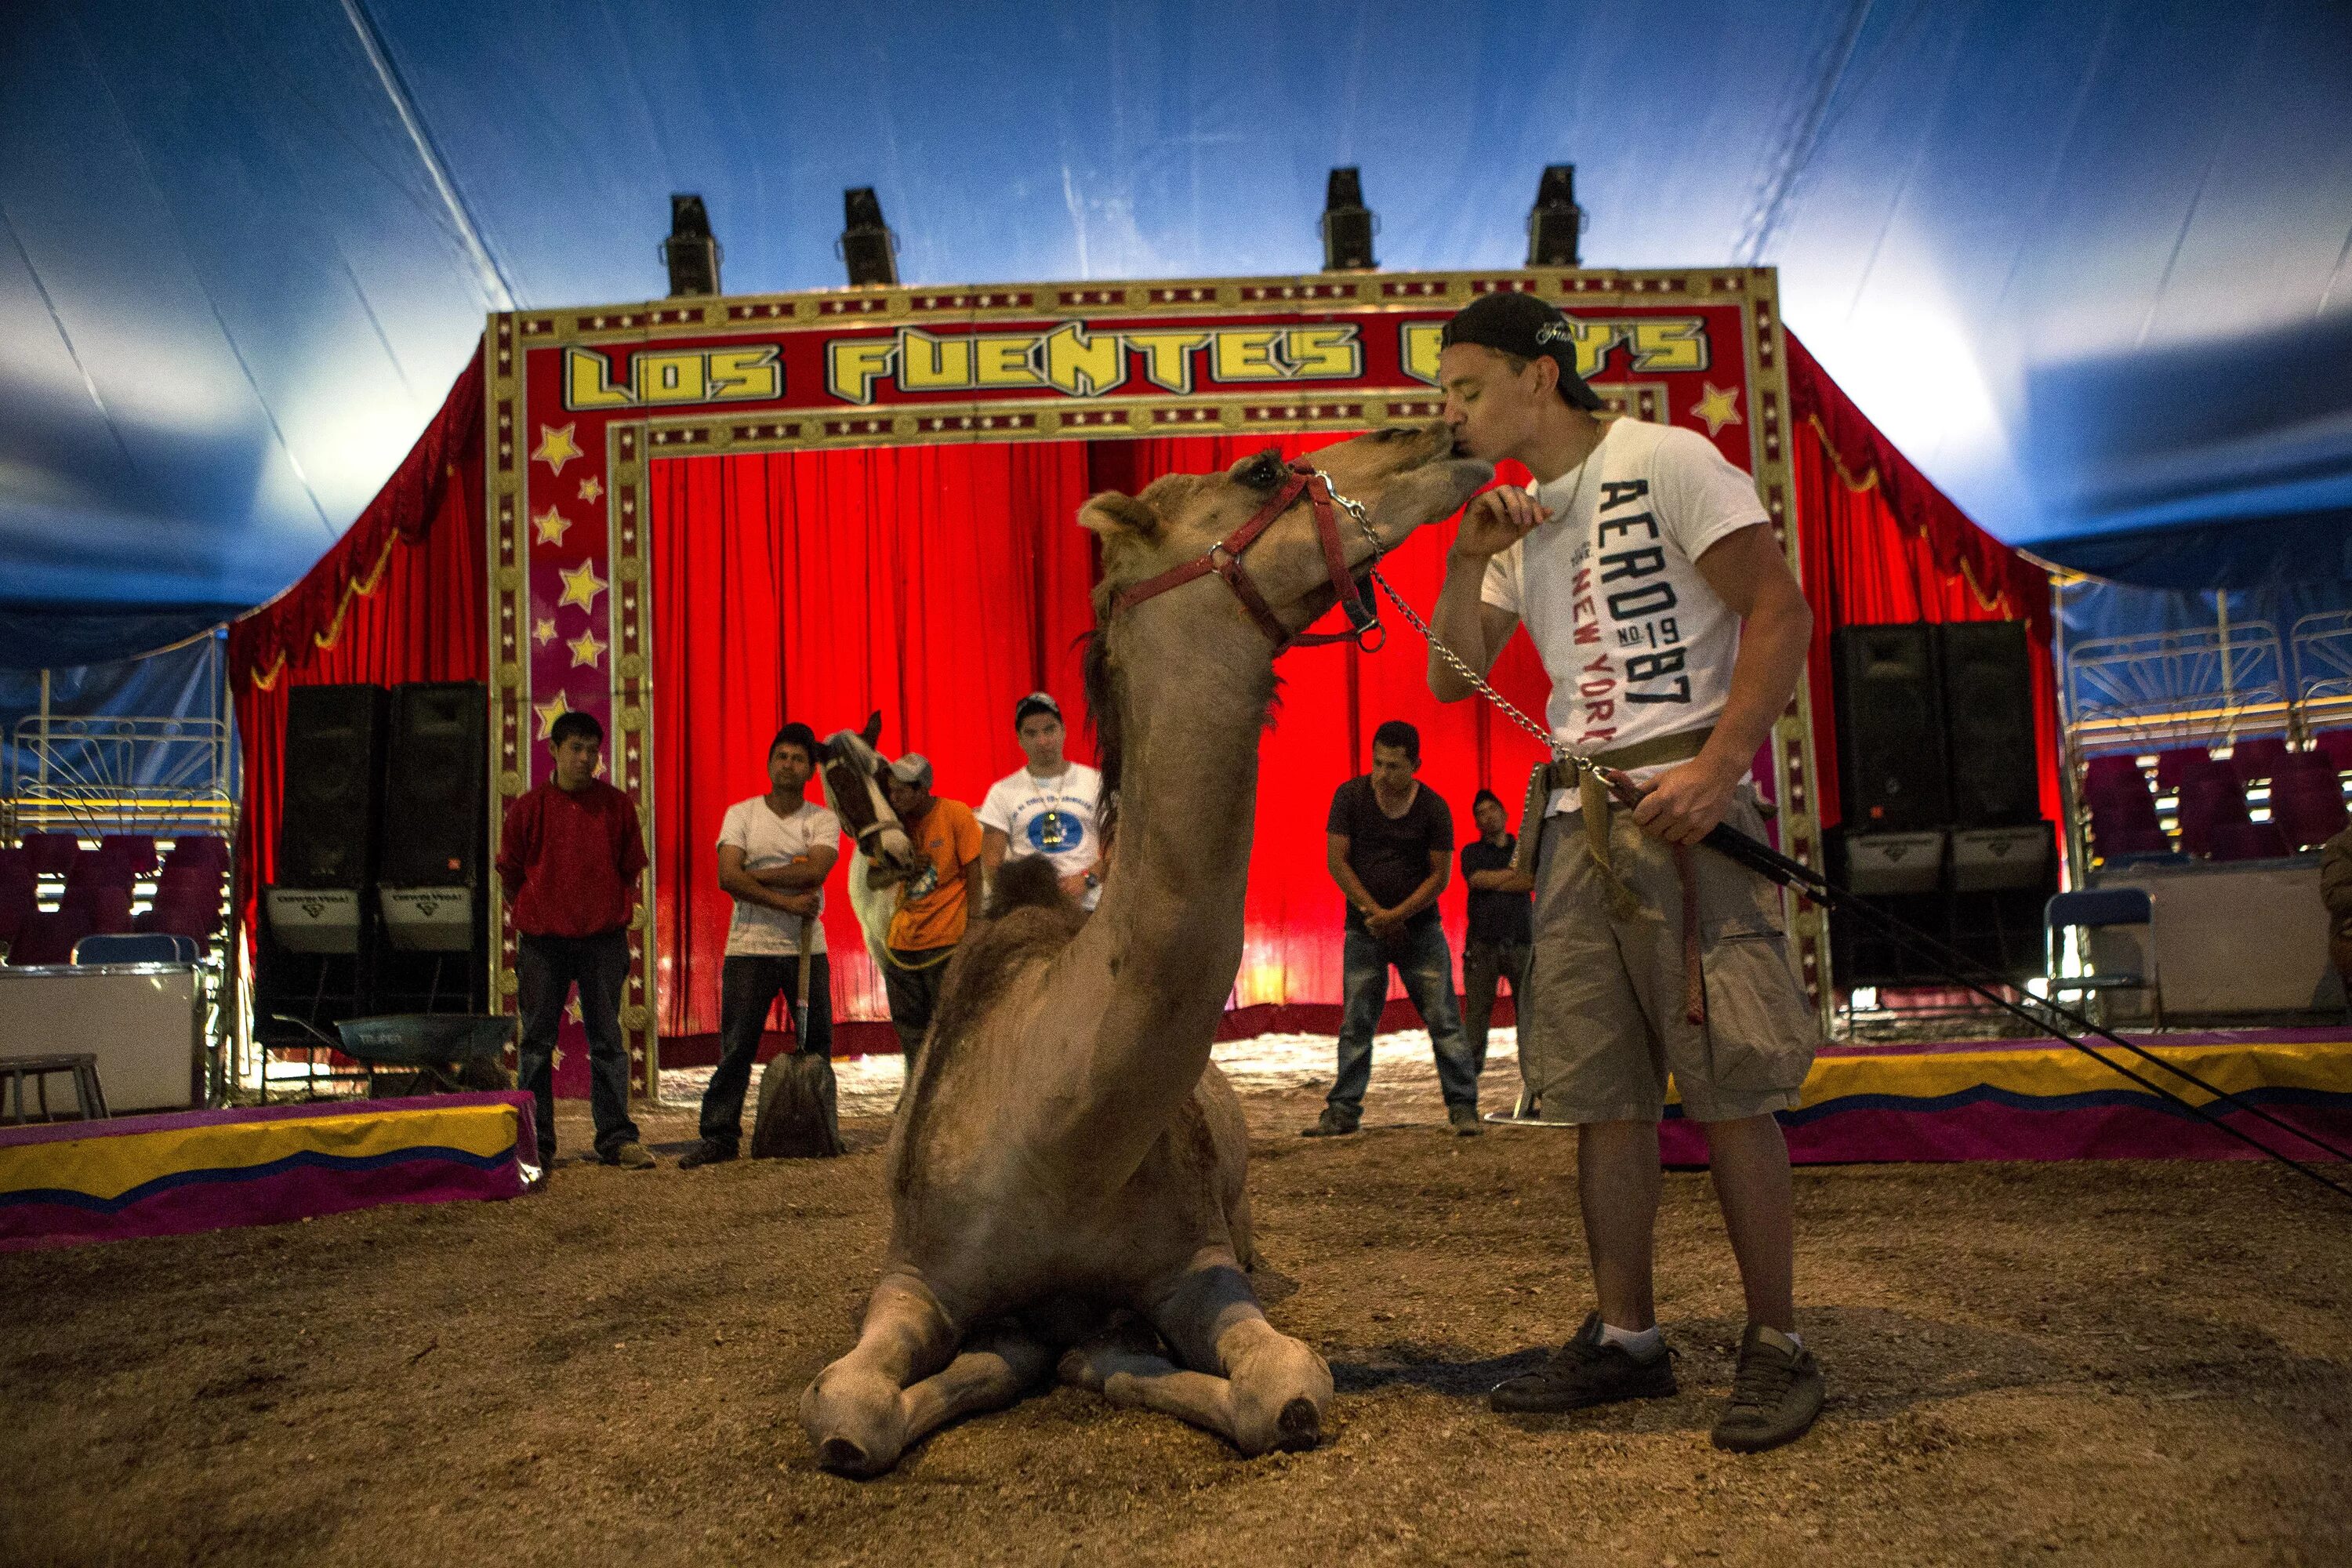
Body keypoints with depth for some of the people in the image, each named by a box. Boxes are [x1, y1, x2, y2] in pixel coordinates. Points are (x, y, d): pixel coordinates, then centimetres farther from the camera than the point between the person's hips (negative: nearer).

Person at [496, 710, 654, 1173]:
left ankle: (616, 1138, 9)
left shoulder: (617, 805, 2)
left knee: (607, 1041, 3)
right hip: (541, 940, 0)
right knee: (537, 1044, 3)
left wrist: (612, 912, 10)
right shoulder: (529, 807, 1)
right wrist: (534, 915, 12)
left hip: (603, 939, 0)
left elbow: (632, 867, 11)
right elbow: (509, 872, 10)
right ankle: (536, 1143, 11)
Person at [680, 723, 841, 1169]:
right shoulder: (741, 814, 3)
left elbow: (815, 870, -14)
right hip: (749, 948, -1)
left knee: (817, 1046, 7)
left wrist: (754, 875, -13)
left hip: (807, 949, 1)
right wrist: (787, 901, -15)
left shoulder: (823, 820, 4)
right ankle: (719, 1135, 6)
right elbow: (727, 878, -10)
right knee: (735, 1046, -1)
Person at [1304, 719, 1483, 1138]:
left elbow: (1440, 875, -5)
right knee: (1355, 1025, 3)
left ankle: (1463, 1108, 4)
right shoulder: (1350, 796, -4)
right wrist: (1373, 911, -12)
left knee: (1444, 1021, -2)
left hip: (1420, 927, 0)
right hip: (1364, 929, 1)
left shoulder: (1434, 809, -5)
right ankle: (1342, 1111, 11)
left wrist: (1397, 915, -16)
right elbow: (1337, 860, -5)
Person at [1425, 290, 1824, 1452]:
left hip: (1684, 802, -7)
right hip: (1578, 820, 7)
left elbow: (1780, 613, -9)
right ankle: (1626, 1339, 17)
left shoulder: (1664, 462, -2)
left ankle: (1776, 1347, 8)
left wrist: (1719, 766, -19)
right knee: (1602, 1094, 7)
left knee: (1729, 1088, -5)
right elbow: (1451, 677, 16)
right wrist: (1467, 561, 1)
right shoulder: (1519, 518, 19)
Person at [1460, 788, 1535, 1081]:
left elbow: (1533, 882, -3)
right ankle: (1472, 1064, -3)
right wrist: (1518, 872, 0)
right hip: (1482, 943, -1)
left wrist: (1495, 882, -5)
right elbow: (1478, 880, -6)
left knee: (1529, 1006, -5)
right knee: (1477, 1007, -5)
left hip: (1521, 940, 1)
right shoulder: (1472, 851, 14)